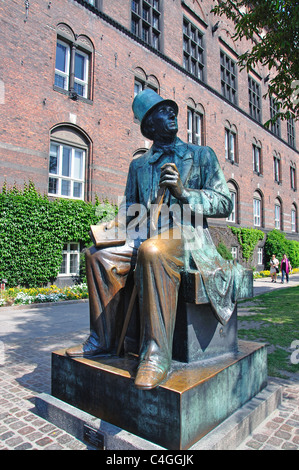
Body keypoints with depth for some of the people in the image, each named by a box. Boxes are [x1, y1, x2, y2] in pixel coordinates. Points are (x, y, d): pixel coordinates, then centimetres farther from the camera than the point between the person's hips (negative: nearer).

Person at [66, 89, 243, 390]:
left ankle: (156, 354, -32)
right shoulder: (138, 164, 21)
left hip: (187, 238, -5)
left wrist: (183, 192, -15)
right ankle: (103, 340, -4)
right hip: (145, 240, 5)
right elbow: (130, 207, 23)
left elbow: (224, 204, 1)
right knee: (100, 256, -15)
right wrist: (118, 223, -1)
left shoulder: (201, 155, 11)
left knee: (152, 251, -37)